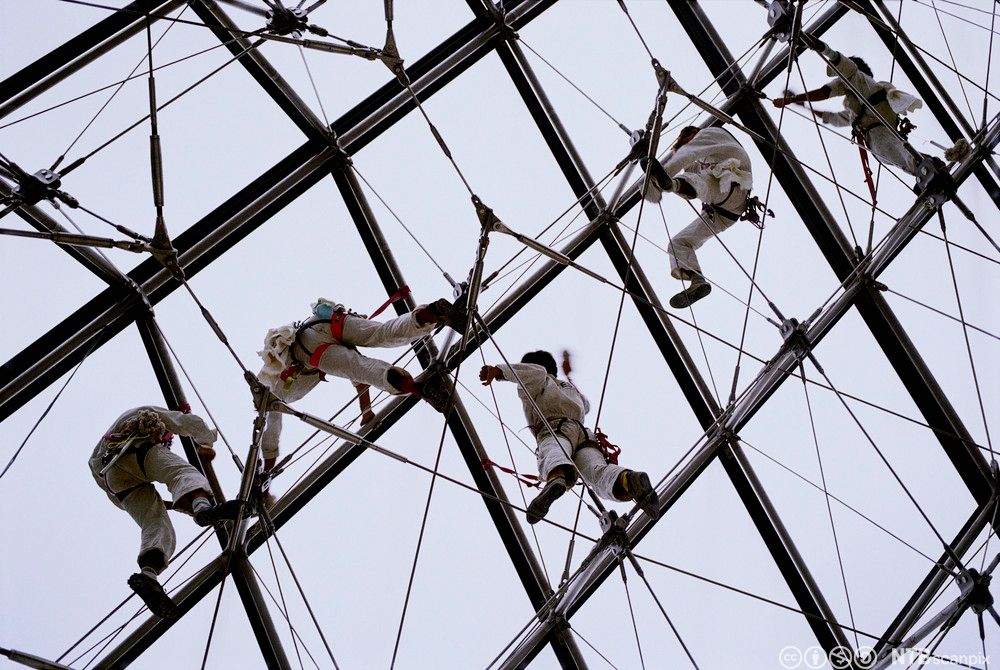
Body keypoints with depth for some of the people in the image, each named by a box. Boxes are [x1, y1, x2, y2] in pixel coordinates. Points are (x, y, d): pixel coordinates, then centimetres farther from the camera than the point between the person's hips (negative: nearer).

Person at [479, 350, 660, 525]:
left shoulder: (529, 386, 28)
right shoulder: (569, 386, 45)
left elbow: (536, 372, 3)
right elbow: (585, 406, 66)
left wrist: (498, 371, -4)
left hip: (556, 429, -5)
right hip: (585, 433, 5)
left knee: (552, 456, -38)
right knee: (597, 471, -25)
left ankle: (558, 477, -74)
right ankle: (629, 480, -57)